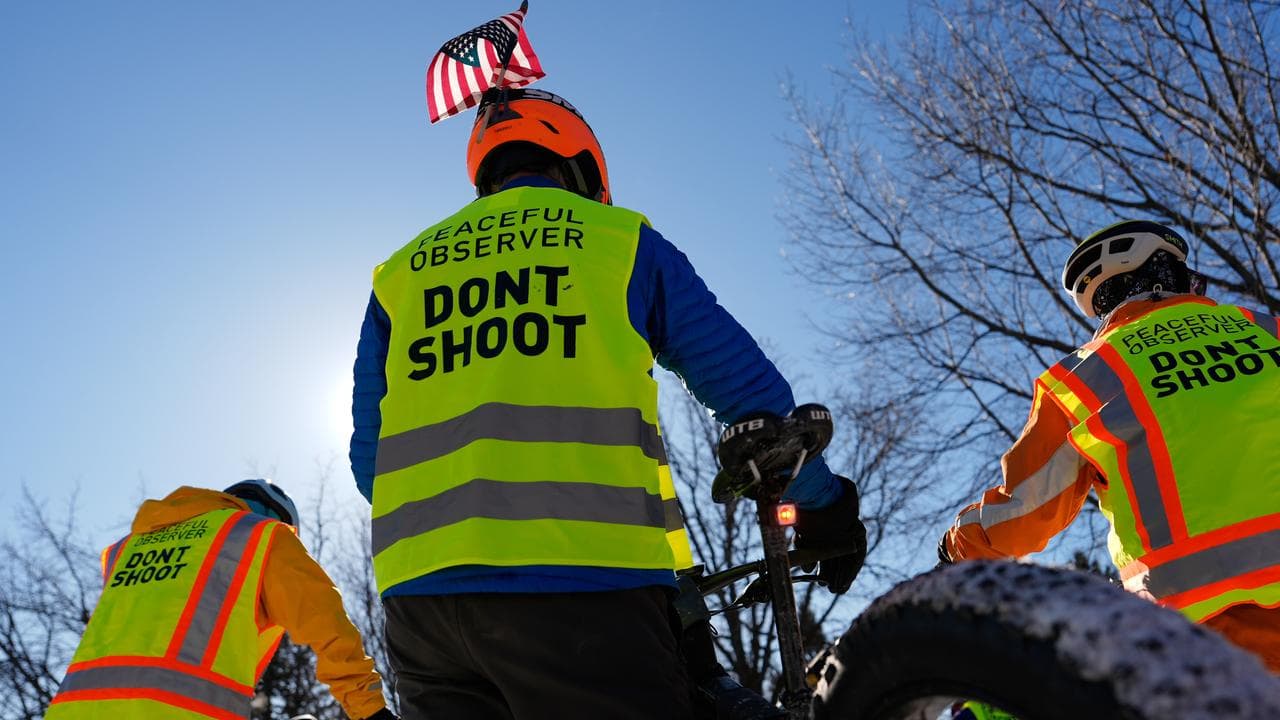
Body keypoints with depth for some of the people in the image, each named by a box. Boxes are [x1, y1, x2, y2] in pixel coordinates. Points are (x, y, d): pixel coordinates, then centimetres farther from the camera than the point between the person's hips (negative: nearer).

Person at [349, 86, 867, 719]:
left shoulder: (400, 273, 18)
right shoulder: (622, 241, 9)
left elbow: (368, 456, 19)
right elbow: (750, 391, 7)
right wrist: (828, 510, 21)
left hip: (419, 589, 5)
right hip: (583, 583, -4)